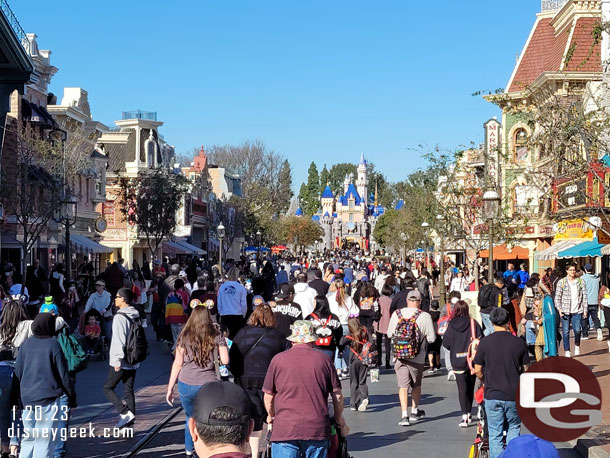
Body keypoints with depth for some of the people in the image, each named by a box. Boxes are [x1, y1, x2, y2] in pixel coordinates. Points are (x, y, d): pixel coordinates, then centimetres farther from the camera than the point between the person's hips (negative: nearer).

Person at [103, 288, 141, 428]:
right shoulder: (136, 315, 10)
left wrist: (117, 360, -19)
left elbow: (119, 339, -21)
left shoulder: (120, 317, -16)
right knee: (128, 390, 12)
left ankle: (125, 413, -9)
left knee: (108, 388, 3)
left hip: (121, 362, -8)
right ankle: (130, 418, 12)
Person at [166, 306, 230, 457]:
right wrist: (223, 344, 15)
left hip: (186, 385, 2)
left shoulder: (184, 337, 3)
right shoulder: (216, 337, 2)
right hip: (208, 385, -2)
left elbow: (177, 364, 2)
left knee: (190, 419, 21)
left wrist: (170, 388, 7)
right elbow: (225, 361, -4)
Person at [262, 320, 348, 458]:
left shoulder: (278, 360, 5)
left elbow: (268, 396, 11)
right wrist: (339, 421, 26)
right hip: (318, 430, 2)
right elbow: (337, 396, 10)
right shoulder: (324, 360, 8)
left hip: (285, 429, -1)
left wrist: (271, 416, 30)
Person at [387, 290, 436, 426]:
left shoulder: (396, 314, -2)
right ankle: (415, 411, 31)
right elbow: (432, 338, -8)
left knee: (403, 386, 2)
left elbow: (389, 334, 7)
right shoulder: (425, 316, -11)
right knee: (416, 385, 18)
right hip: (417, 357, -1)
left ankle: (404, 415, -8)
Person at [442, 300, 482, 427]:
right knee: (470, 387, 16)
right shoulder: (473, 323, -7)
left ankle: (465, 416, -15)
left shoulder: (451, 325, -6)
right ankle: (468, 414, 25)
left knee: (462, 388, -2)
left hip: (457, 361, -1)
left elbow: (446, 343, -3)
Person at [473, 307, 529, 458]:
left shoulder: (485, 342, -6)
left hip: (492, 395, -1)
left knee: (495, 434, 7)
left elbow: (478, 371, -2)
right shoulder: (519, 342, -3)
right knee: (513, 428, 19)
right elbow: (525, 369, 3)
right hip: (514, 395, 1)